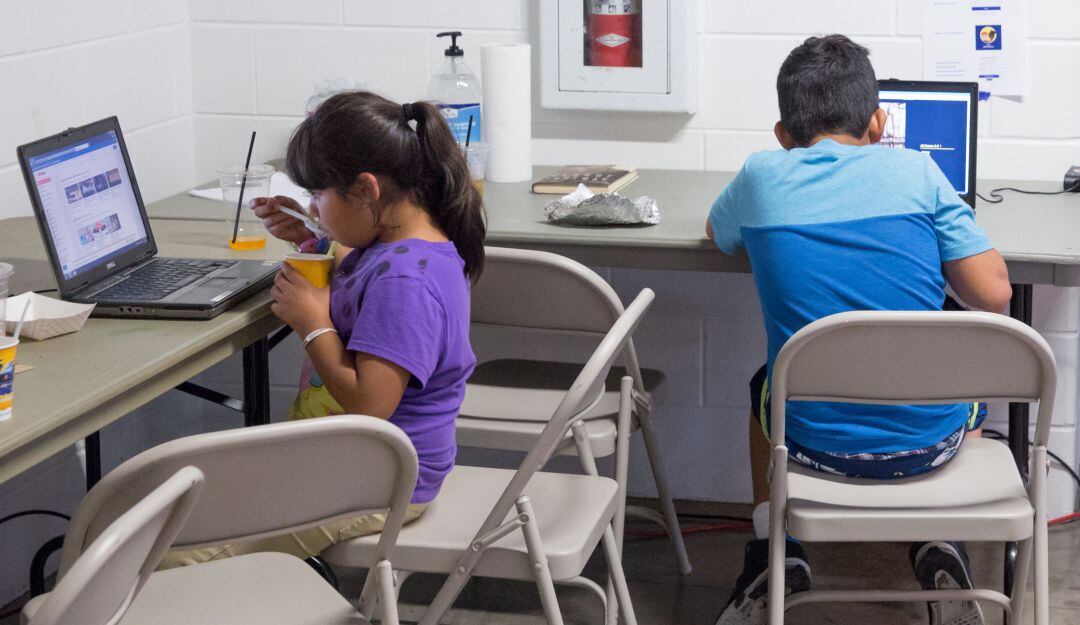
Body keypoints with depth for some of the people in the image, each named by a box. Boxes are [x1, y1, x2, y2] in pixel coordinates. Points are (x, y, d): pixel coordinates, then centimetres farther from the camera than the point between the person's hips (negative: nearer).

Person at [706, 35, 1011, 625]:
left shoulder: (762, 176, -1)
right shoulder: (915, 171, -4)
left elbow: (716, 232, 22)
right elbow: (993, 293, -5)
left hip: (816, 440, 1)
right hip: (928, 437, 0)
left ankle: (774, 552, 21)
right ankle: (939, 545, 16)